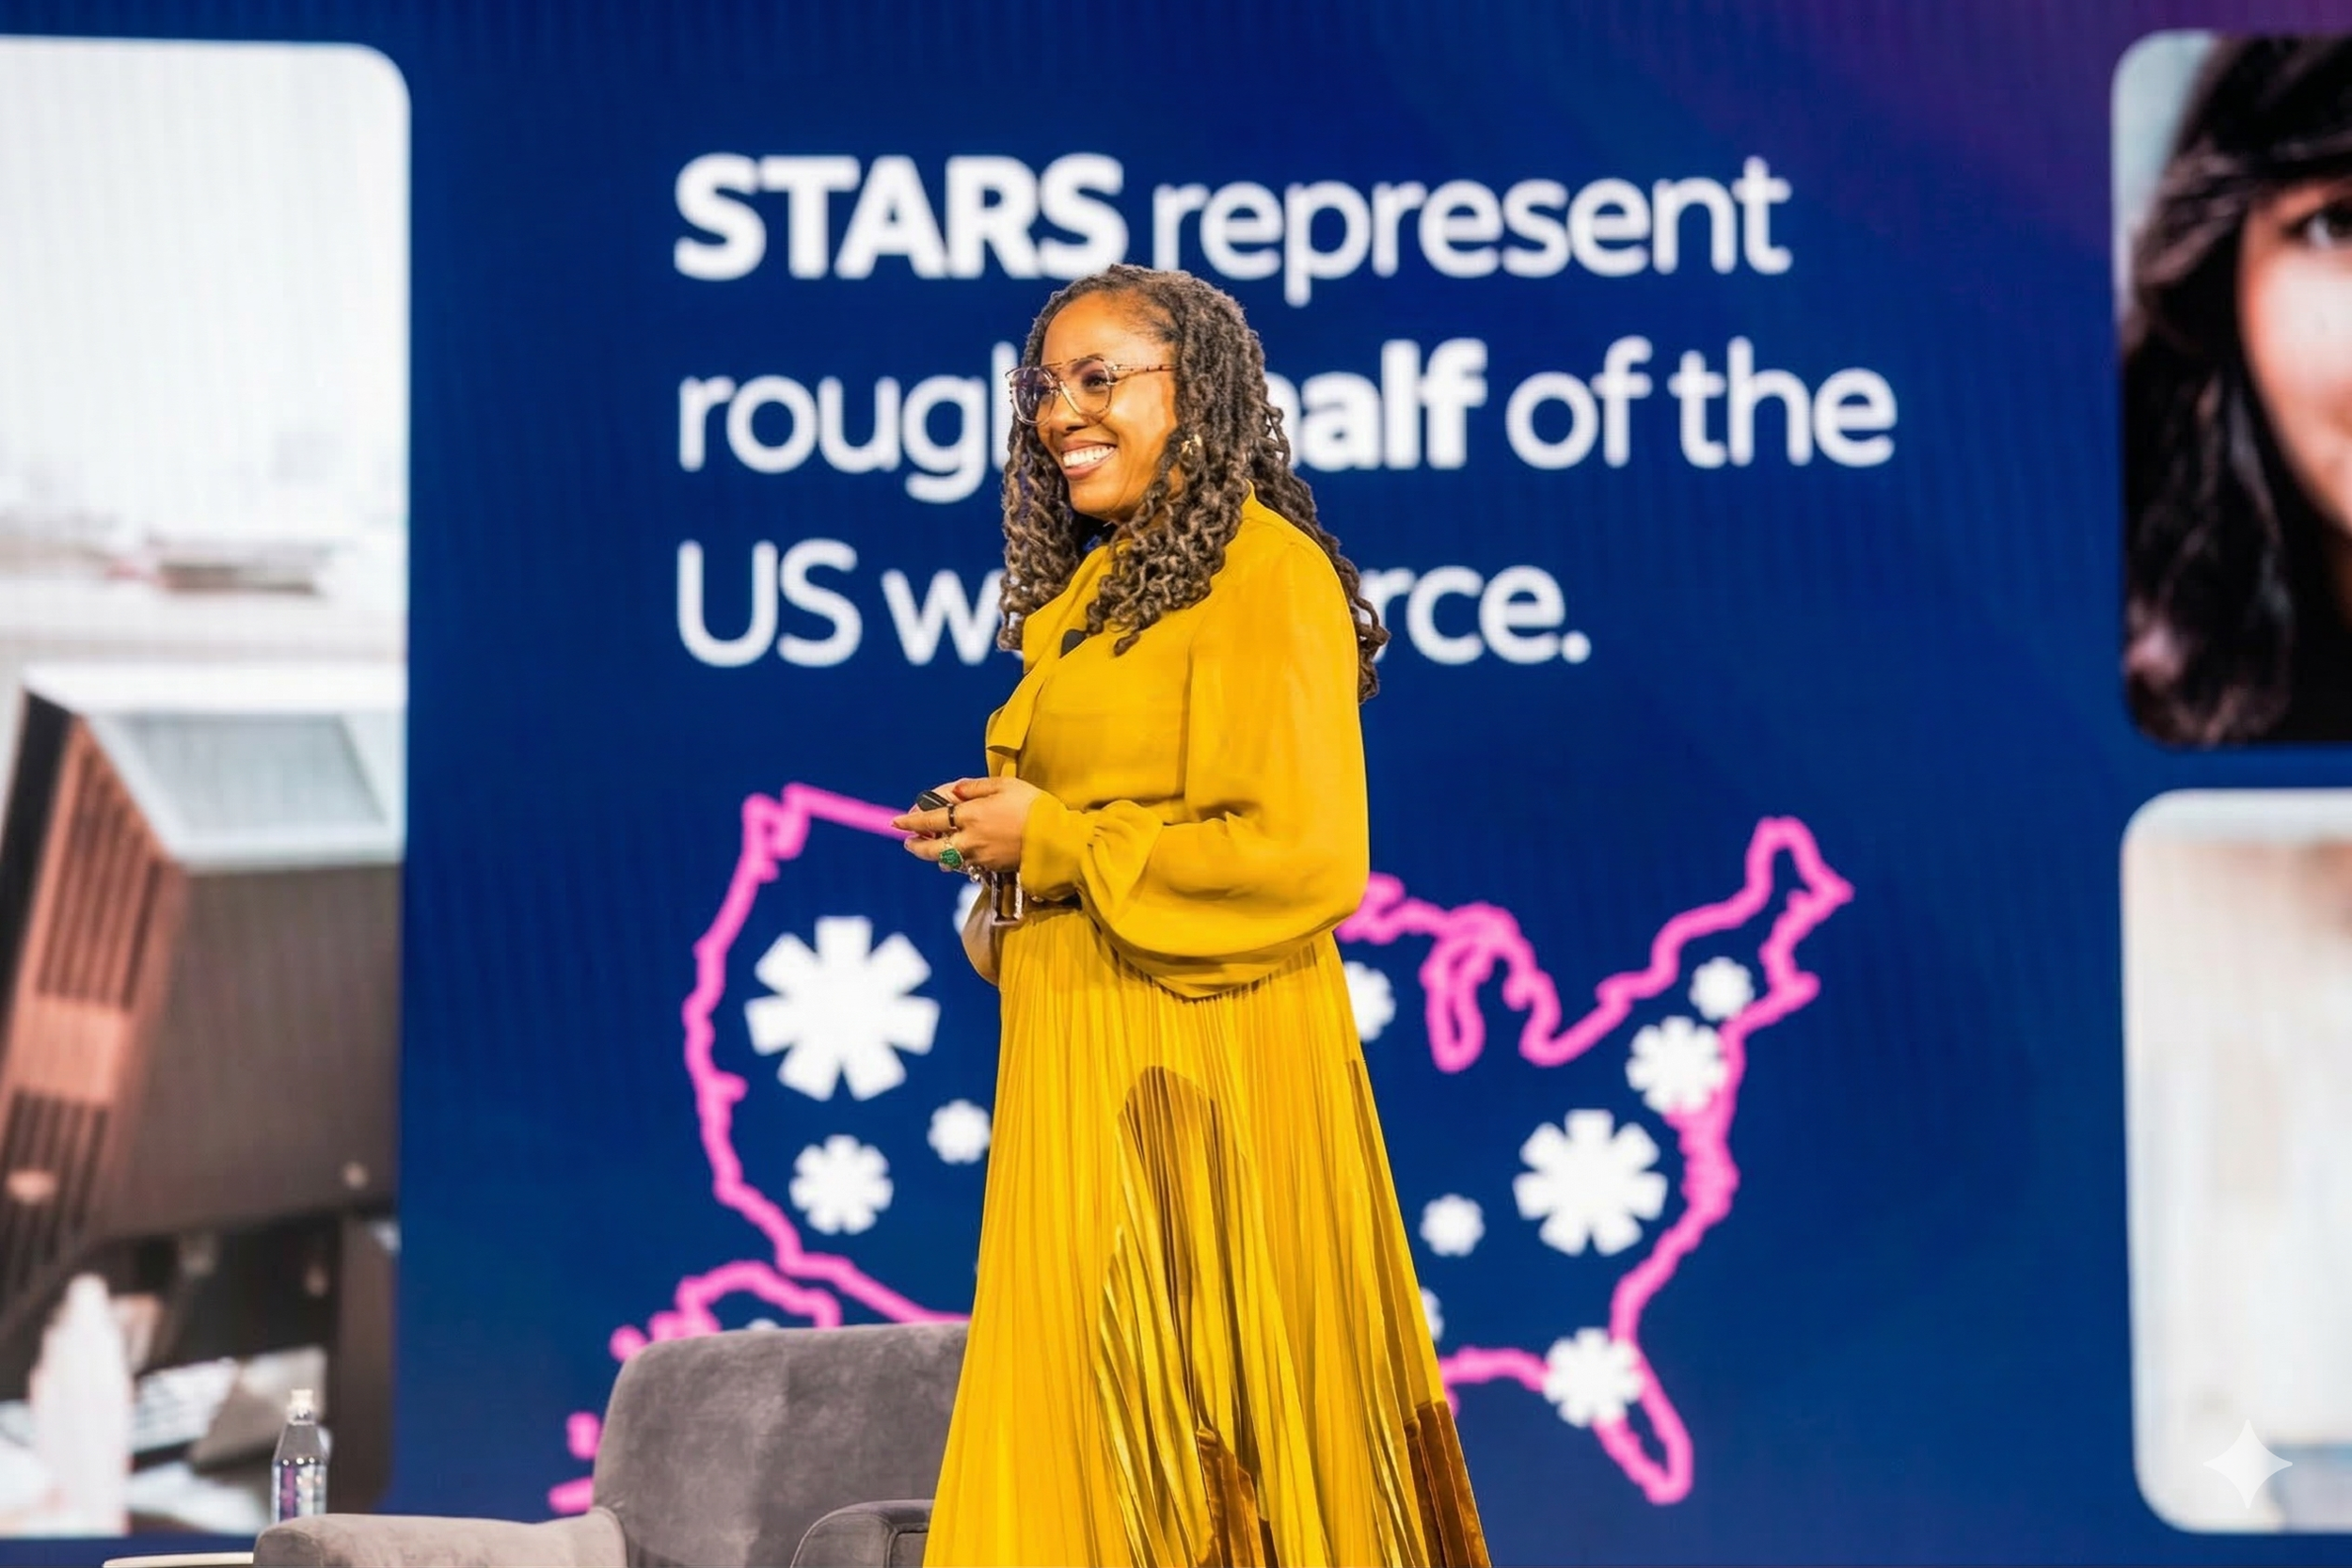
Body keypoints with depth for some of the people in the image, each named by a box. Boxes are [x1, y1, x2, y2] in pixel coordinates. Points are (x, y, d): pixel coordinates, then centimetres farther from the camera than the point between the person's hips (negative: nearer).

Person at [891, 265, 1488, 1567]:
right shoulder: (1093, 593, 18)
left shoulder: (1263, 571, -10)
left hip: (1198, 1068, -9)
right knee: (1083, 1435, 9)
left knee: (1187, 1445, -7)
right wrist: (991, 836, 7)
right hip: (1076, 1065, 9)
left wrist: (1057, 844, -12)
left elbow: (1304, 856, -18)